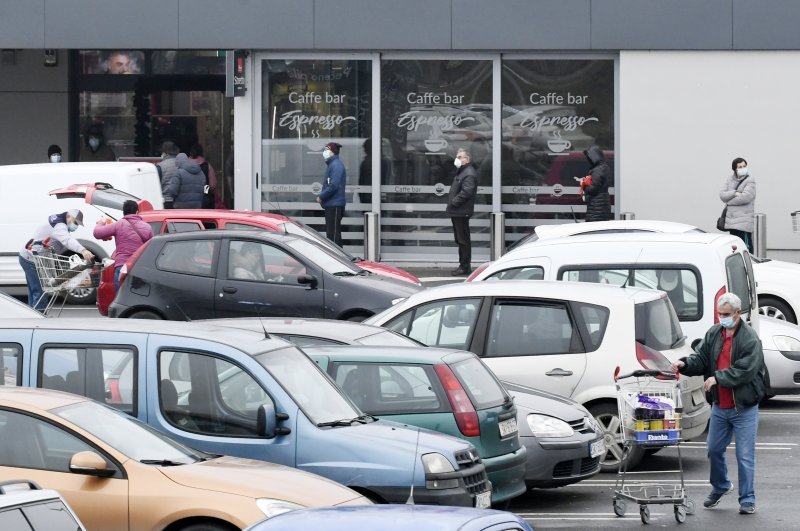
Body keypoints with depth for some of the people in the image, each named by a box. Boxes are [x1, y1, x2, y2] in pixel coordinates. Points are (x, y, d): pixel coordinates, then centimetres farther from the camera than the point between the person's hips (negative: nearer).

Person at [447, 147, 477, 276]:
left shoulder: (469, 174, -15)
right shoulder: (461, 172, 20)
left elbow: (466, 192, -25)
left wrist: (454, 202, -17)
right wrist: (451, 204, 13)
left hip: (462, 212, -11)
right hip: (457, 212, 11)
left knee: (463, 240, -7)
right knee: (460, 240, 14)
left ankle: (465, 266, -4)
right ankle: (463, 265, 20)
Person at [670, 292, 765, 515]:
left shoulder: (750, 338, -13)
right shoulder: (713, 334, 7)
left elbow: (745, 370, -21)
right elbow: (701, 358, 7)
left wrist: (718, 378, -24)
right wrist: (685, 364, -13)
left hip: (744, 409, -6)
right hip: (719, 407, 6)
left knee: (745, 455, -2)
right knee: (714, 449, 14)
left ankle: (747, 499, 7)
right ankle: (720, 486, 38)